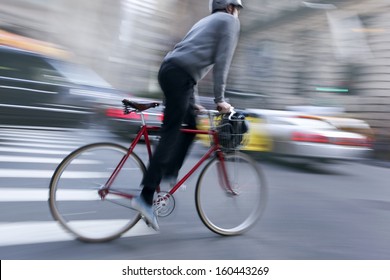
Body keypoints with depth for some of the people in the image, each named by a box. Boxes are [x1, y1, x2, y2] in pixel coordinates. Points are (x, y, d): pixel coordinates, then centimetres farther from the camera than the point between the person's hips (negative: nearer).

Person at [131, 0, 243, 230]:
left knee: (191, 124, 19)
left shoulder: (207, 21, 34)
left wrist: (193, 100, 28)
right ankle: (146, 196, -13)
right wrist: (219, 99, -3)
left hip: (169, 70, 9)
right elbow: (222, 62, -3)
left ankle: (170, 172, 18)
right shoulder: (230, 21, 10)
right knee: (170, 135, -12)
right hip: (179, 75, -9)